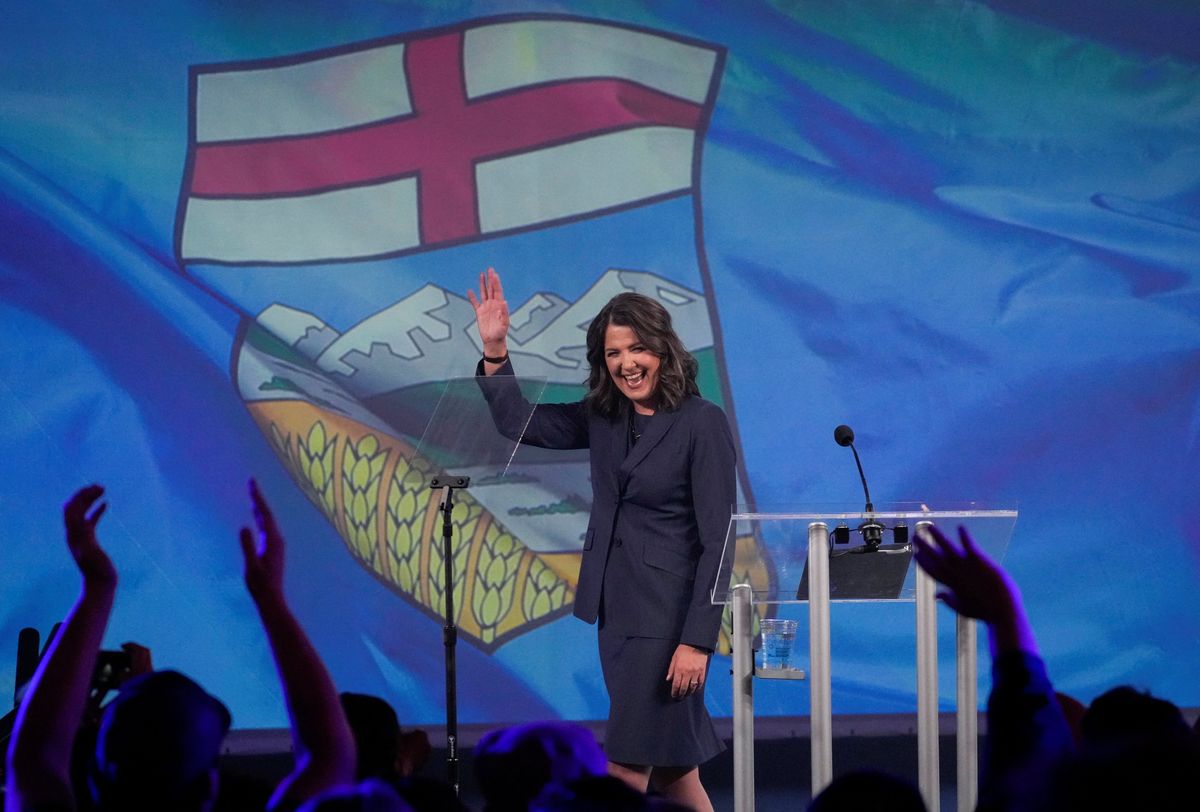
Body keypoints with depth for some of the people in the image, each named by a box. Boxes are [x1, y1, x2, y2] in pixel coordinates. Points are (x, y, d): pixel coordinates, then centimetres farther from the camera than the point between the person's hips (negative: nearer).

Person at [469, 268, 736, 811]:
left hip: (668, 614, -7)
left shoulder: (702, 423, -12)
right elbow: (517, 423, 15)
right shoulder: (604, 418, 9)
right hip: (615, 609, 7)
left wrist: (697, 641, -18)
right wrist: (495, 350, 0)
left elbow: (717, 541, -14)